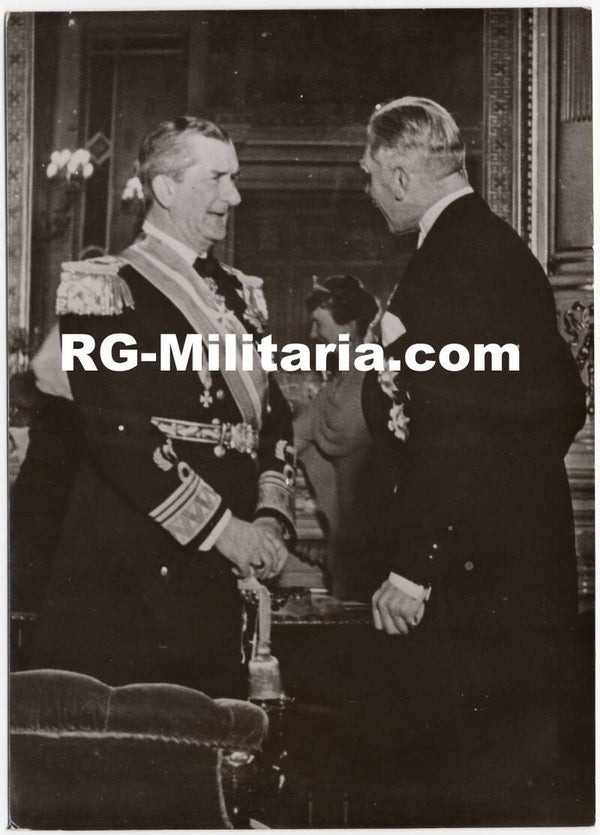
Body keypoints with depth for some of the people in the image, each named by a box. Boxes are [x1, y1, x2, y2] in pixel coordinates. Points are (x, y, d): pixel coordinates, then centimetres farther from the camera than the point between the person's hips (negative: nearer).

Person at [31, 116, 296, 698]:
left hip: (220, 581, 6)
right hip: (129, 579, -6)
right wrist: (221, 525, -15)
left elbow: (273, 419, 16)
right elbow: (117, 435, -15)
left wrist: (271, 518, -1)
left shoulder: (239, 294, 16)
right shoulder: (108, 289, -6)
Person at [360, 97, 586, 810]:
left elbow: (449, 430, -23)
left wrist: (413, 568, -20)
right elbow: (566, 401, 17)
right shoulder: (501, 245, 13)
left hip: (473, 575, -10)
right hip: (530, 553, 10)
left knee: (476, 770, 0)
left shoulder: (451, 261, -17)